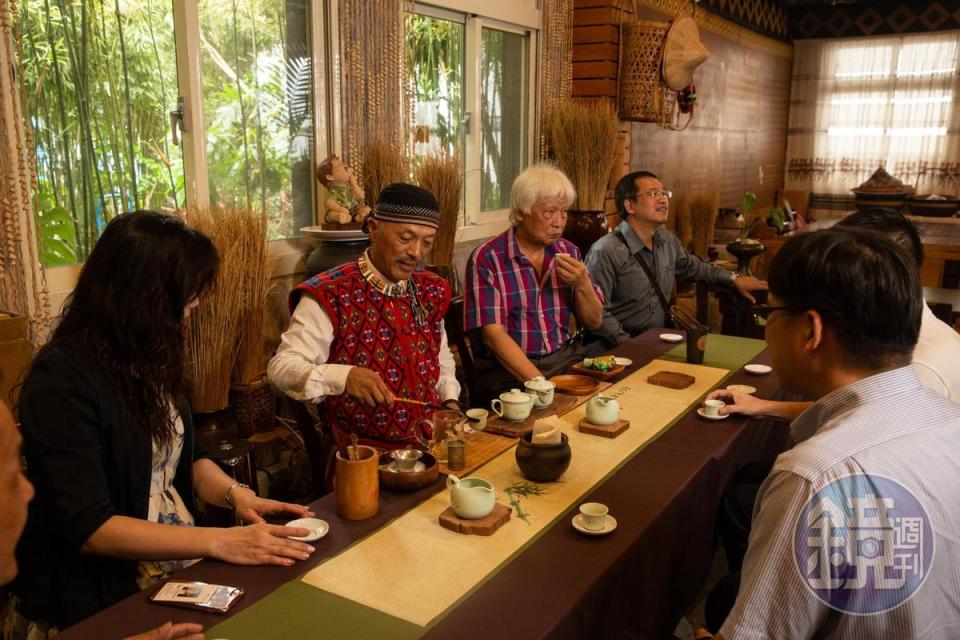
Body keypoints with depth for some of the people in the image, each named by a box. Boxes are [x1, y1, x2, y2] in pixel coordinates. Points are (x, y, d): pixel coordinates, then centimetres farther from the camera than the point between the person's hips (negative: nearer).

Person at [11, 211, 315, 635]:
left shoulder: (150, 357, 6)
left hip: (185, 564, 7)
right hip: (102, 599, -7)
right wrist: (219, 542, -25)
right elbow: (87, 527, -21)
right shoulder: (63, 378, -18)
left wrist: (237, 494, -6)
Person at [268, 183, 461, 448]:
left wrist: (450, 400, 7)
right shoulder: (329, 296, -11)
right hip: (367, 450, -5)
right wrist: (344, 377, -33)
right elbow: (281, 368, -16)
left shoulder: (431, 290, 8)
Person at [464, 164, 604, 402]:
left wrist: (582, 284, -7)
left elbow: (594, 322, 13)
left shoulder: (569, 252, 10)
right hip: (510, 371, -5)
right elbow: (494, 334, -15)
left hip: (565, 360, 6)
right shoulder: (486, 259, -8)